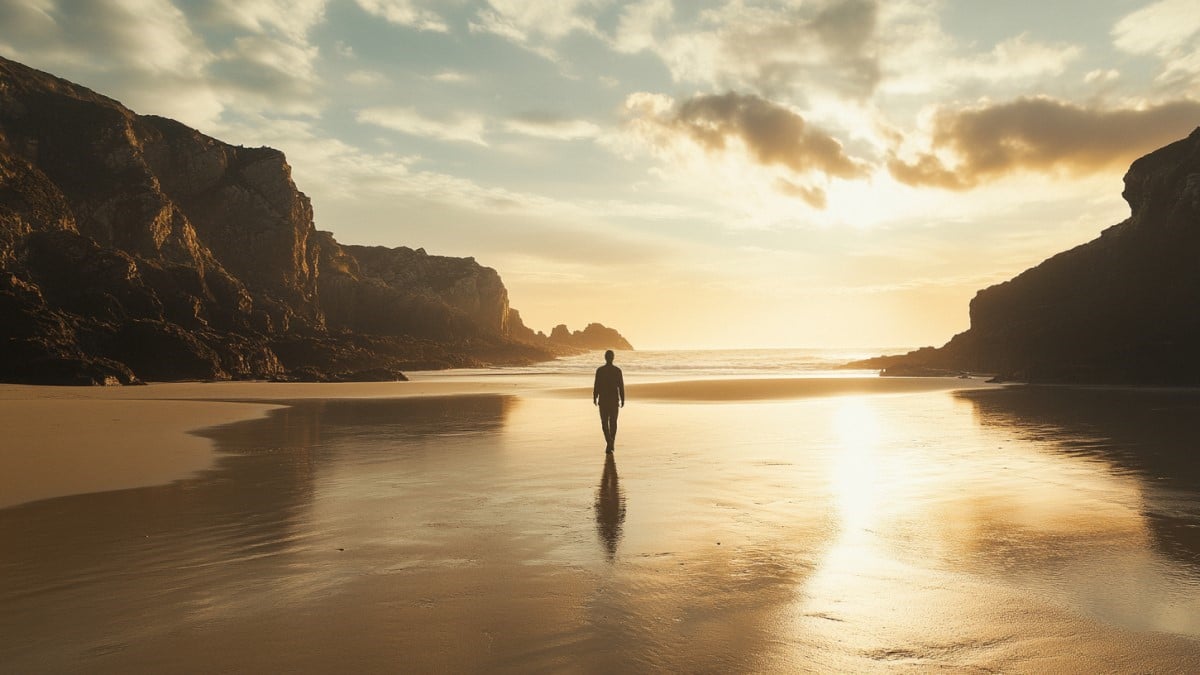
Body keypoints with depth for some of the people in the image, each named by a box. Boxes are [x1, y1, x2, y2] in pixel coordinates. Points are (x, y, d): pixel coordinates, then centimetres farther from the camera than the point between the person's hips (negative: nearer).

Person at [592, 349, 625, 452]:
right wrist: (622, 400, 3)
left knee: (604, 422, 6)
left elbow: (596, 386, -6)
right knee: (613, 422, 14)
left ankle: (609, 442, -15)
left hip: (603, 400, -1)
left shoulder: (600, 370, -7)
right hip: (614, 400, 1)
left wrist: (594, 398, 7)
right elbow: (621, 386, -4)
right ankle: (611, 444, 17)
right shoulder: (617, 370, -4)